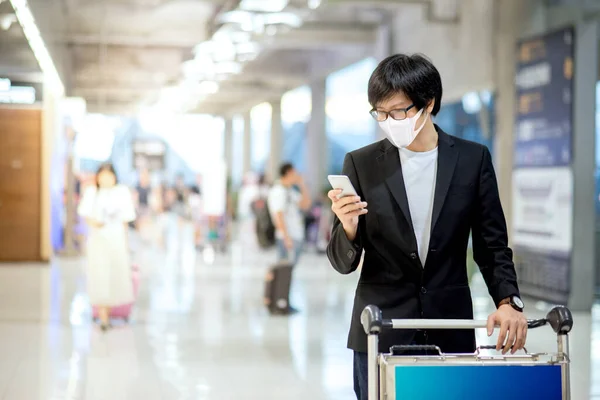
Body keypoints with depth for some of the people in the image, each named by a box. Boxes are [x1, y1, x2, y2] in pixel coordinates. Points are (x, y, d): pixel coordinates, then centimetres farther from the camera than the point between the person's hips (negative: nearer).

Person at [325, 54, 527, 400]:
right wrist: (348, 227, -19)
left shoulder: (473, 159, 2)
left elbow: (492, 245, 6)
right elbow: (344, 263, 3)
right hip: (381, 333, 0)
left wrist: (508, 301, -11)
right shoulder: (361, 164, 1)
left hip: (451, 332, 0)